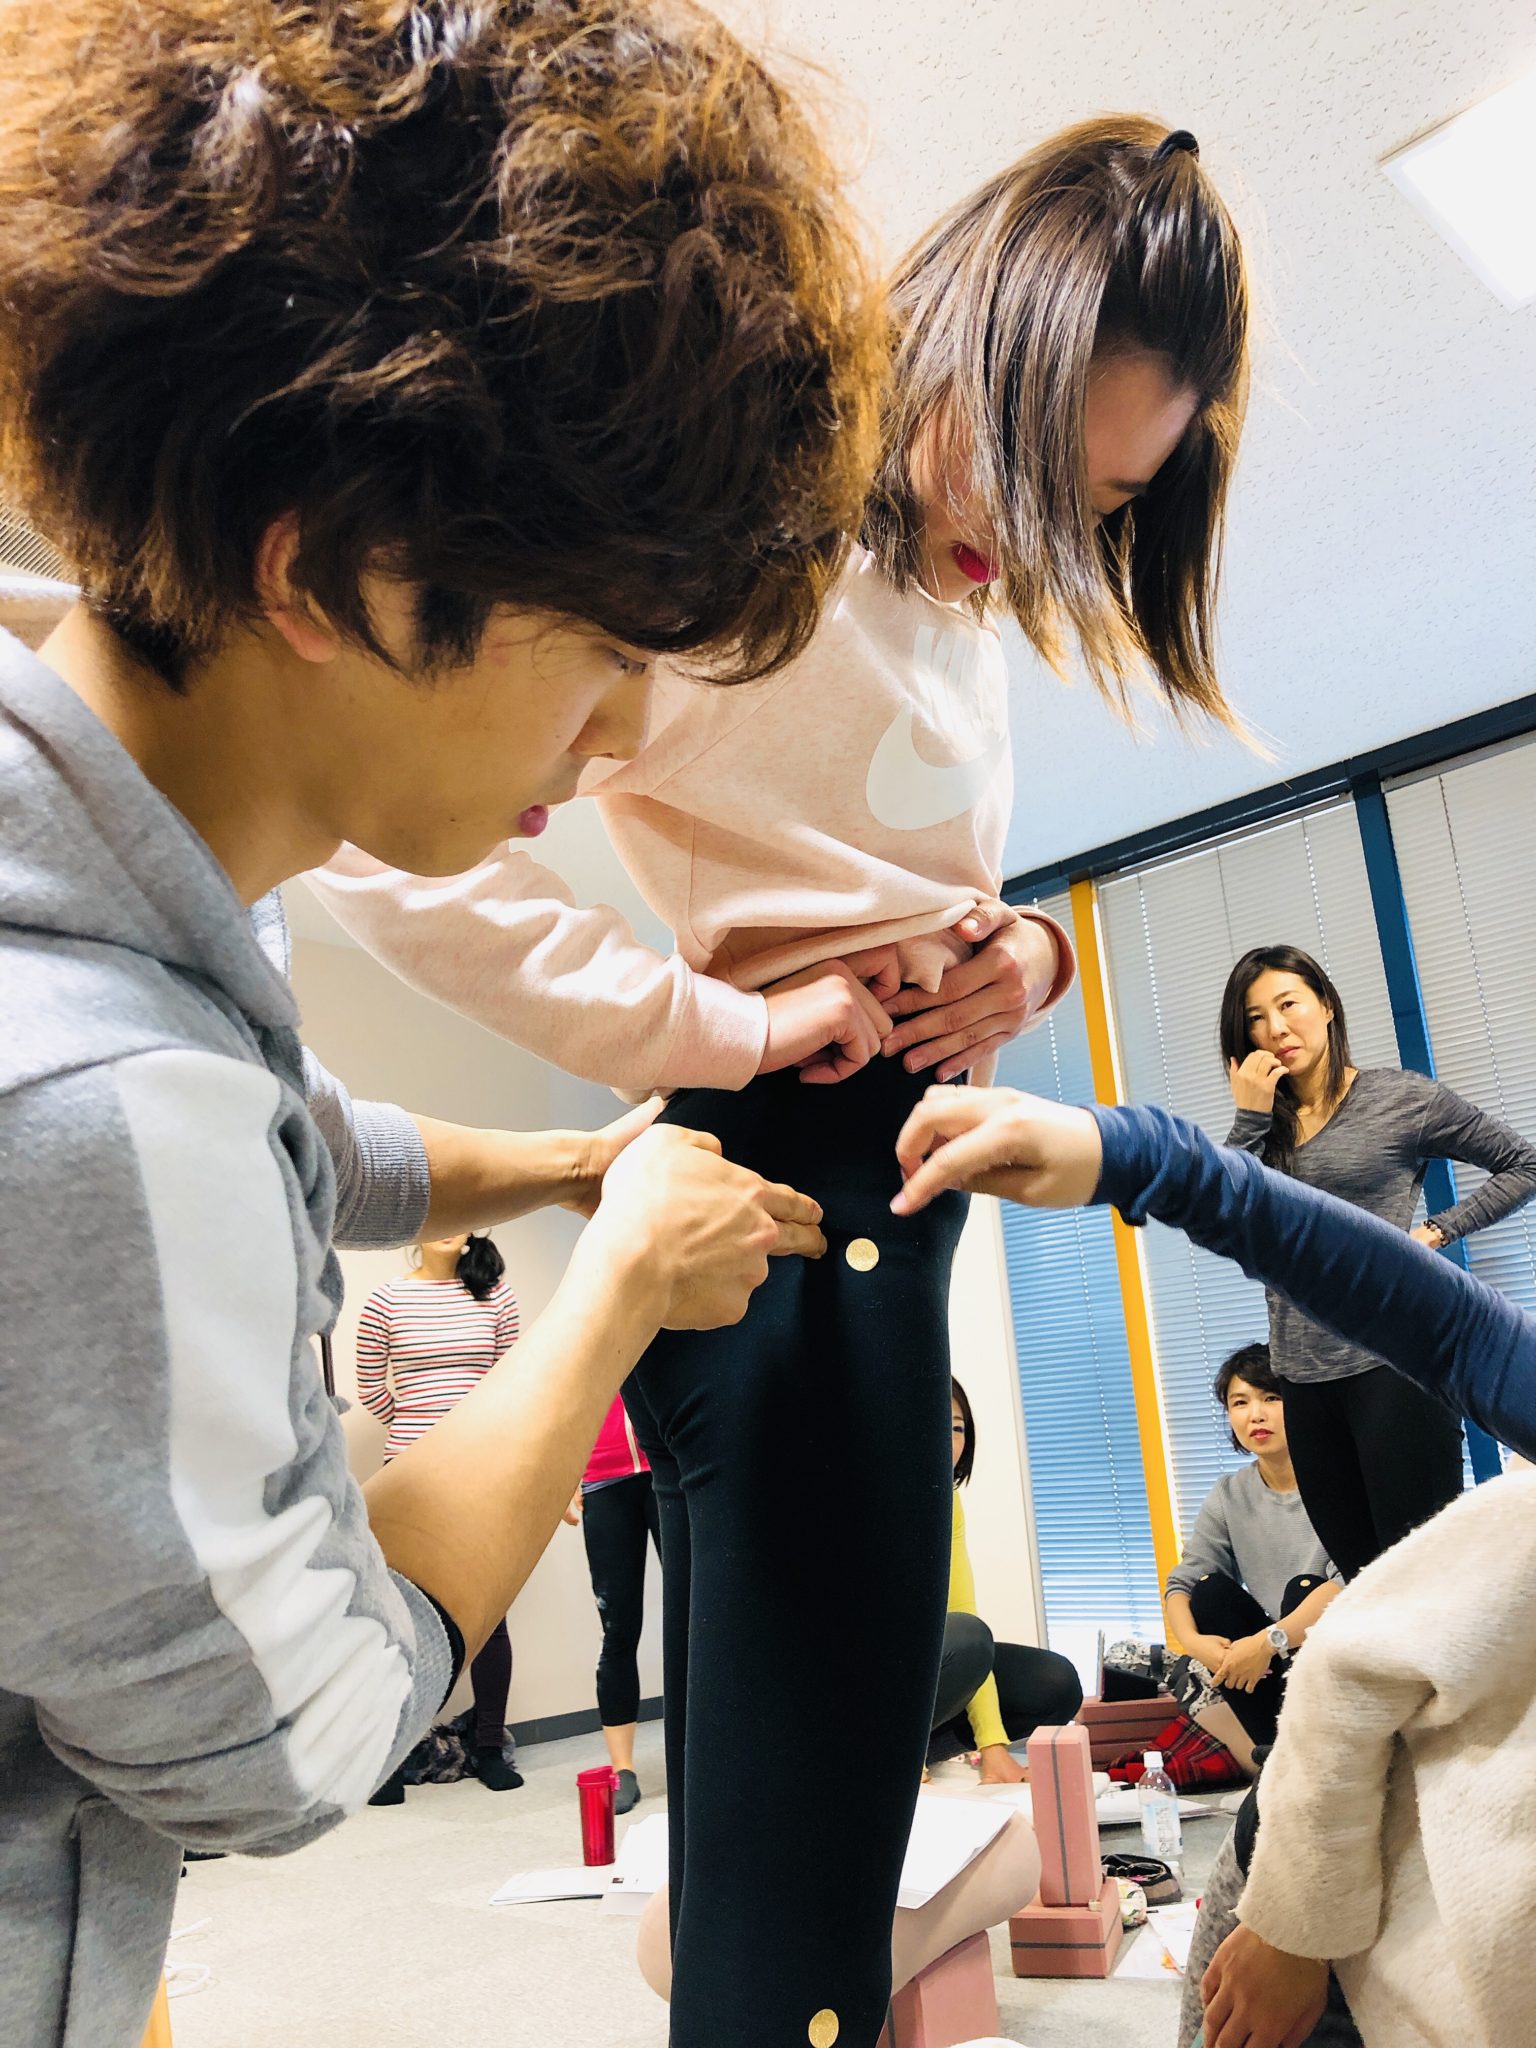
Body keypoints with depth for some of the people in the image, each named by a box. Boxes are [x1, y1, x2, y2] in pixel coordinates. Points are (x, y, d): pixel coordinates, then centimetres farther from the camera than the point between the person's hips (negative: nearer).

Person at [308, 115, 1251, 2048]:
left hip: (881, 1202, 10)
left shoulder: (967, 605, 17)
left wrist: (1024, 950, 2)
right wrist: (727, 1029, -20)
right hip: (786, 1189, -10)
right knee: (794, 1889, -2)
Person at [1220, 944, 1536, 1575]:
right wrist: (1249, 1116, -7)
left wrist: (1439, 1230, -4)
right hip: (1305, 1380, 5)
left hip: (1393, 1363, -5)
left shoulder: (1402, 1097, -1)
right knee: (1361, 1577, 11)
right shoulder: (1266, 1125, 10)